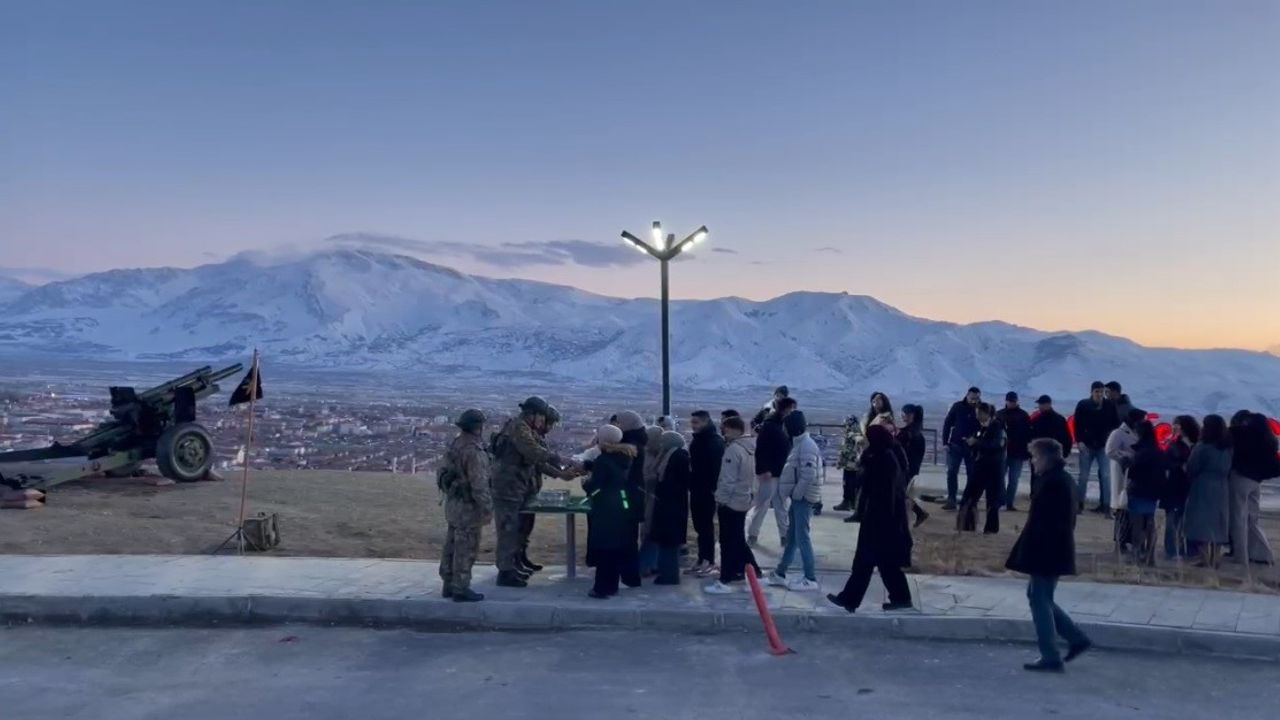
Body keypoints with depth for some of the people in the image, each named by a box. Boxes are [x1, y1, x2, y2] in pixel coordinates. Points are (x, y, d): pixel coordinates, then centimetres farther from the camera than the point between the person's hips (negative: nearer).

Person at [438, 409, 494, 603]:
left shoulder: (454, 445, 8)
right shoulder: (473, 451, -22)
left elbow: (445, 473, 16)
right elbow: (479, 484, -23)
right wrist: (487, 508, -18)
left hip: (453, 503, 10)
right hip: (468, 506, -9)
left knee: (452, 546, 15)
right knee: (465, 549, -2)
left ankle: (449, 584, 23)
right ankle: (460, 589, 2)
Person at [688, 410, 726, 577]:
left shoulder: (715, 441, -13)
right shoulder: (697, 440, 15)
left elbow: (716, 466, -20)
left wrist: (713, 487, -25)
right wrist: (691, 485, 15)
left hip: (708, 489, -8)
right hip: (696, 489, 8)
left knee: (706, 525, -5)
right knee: (699, 525, 10)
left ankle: (709, 561, 0)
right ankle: (702, 559, 16)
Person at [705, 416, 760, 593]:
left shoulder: (733, 449, -18)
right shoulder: (749, 448, 12)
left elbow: (728, 479, -21)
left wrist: (719, 500, -14)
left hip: (730, 502, -9)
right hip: (743, 500, 9)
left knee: (728, 542, -3)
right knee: (738, 540, 18)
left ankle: (727, 581, 1)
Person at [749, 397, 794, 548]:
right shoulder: (768, 425, -14)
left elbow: (788, 448, 14)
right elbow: (760, 449, -18)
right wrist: (763, 470, -23)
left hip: (782, 474, 7)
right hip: (768, 473, -7)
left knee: (782, 507, 13)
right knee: (760, 505, 2)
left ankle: (785, 536, 19)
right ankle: (751, 535, 13)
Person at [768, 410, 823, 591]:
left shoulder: (806, 445, -18)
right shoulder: (800, 443, 14)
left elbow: (809, 475, -25)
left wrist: (796, 494, -17)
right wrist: (794, 494, 12)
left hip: (803, 497, -10)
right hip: (799, 496, 10)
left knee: (802, 536, -6)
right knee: (792, 535, 15)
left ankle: (810, 579, -1)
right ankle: (780, 573, 23)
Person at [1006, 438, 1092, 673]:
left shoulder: (1052, 482, -20)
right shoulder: (1064, 479, 12)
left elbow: (1041, 521, -23)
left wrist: (1026, 554, -20)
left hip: (1046, 551, -10)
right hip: (1058, 550, 10)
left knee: (1039, 600, -1)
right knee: (1040, 598, 19)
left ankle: (1050, 658, 6)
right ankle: (1077, 639, 21)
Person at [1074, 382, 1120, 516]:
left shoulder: (1110, 406, -4)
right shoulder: (1083, 405, -5)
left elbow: (1116, 424, 6)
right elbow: (1078, 424, -2)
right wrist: (1079, 441, -10)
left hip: (1103, 446, 0)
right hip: (1086, 445, 0)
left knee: (1105, 476, -4)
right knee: (1083, 476, 6)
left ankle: (1106, 506, 0)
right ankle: (1080, 504, 17)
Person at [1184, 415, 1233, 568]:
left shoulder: (1202, 447, -13)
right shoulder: (1228, 449, 7)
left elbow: (1191, 469, -8)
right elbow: (1229, 470, 10)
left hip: (1203, 489, -6)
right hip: (1222, 489, 6)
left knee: (1202, 523, -3)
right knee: (1218, 524, 10)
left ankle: (1205, 560, -7)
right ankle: (1214, 560, 13)